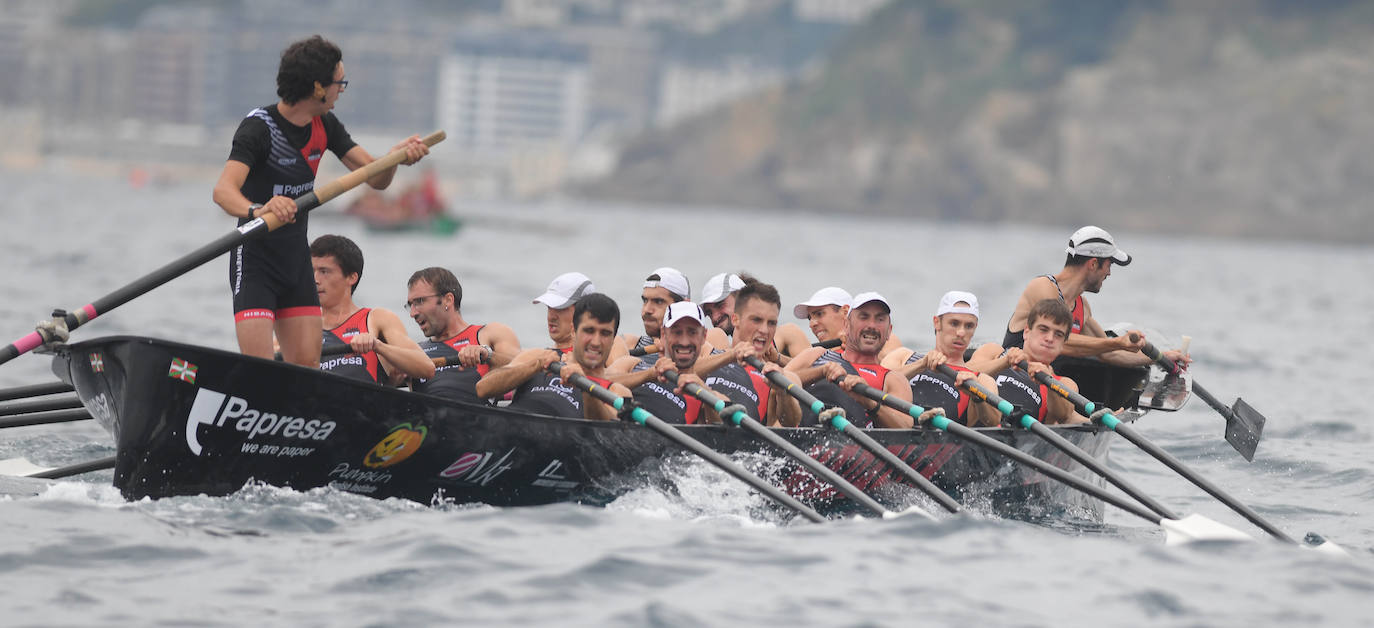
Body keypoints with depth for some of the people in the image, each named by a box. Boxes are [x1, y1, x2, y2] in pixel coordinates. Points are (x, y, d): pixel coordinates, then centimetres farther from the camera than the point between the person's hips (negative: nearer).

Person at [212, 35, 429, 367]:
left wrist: (395, 156, -21)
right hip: (255, 261, -7)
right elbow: (224, 190, -33)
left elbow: (375, 178, 2)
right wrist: (257, 210, -55)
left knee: (306, 367, 1)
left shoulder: (324, 126, 3)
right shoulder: (258, 127, -19)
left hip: (297, 261, 7)